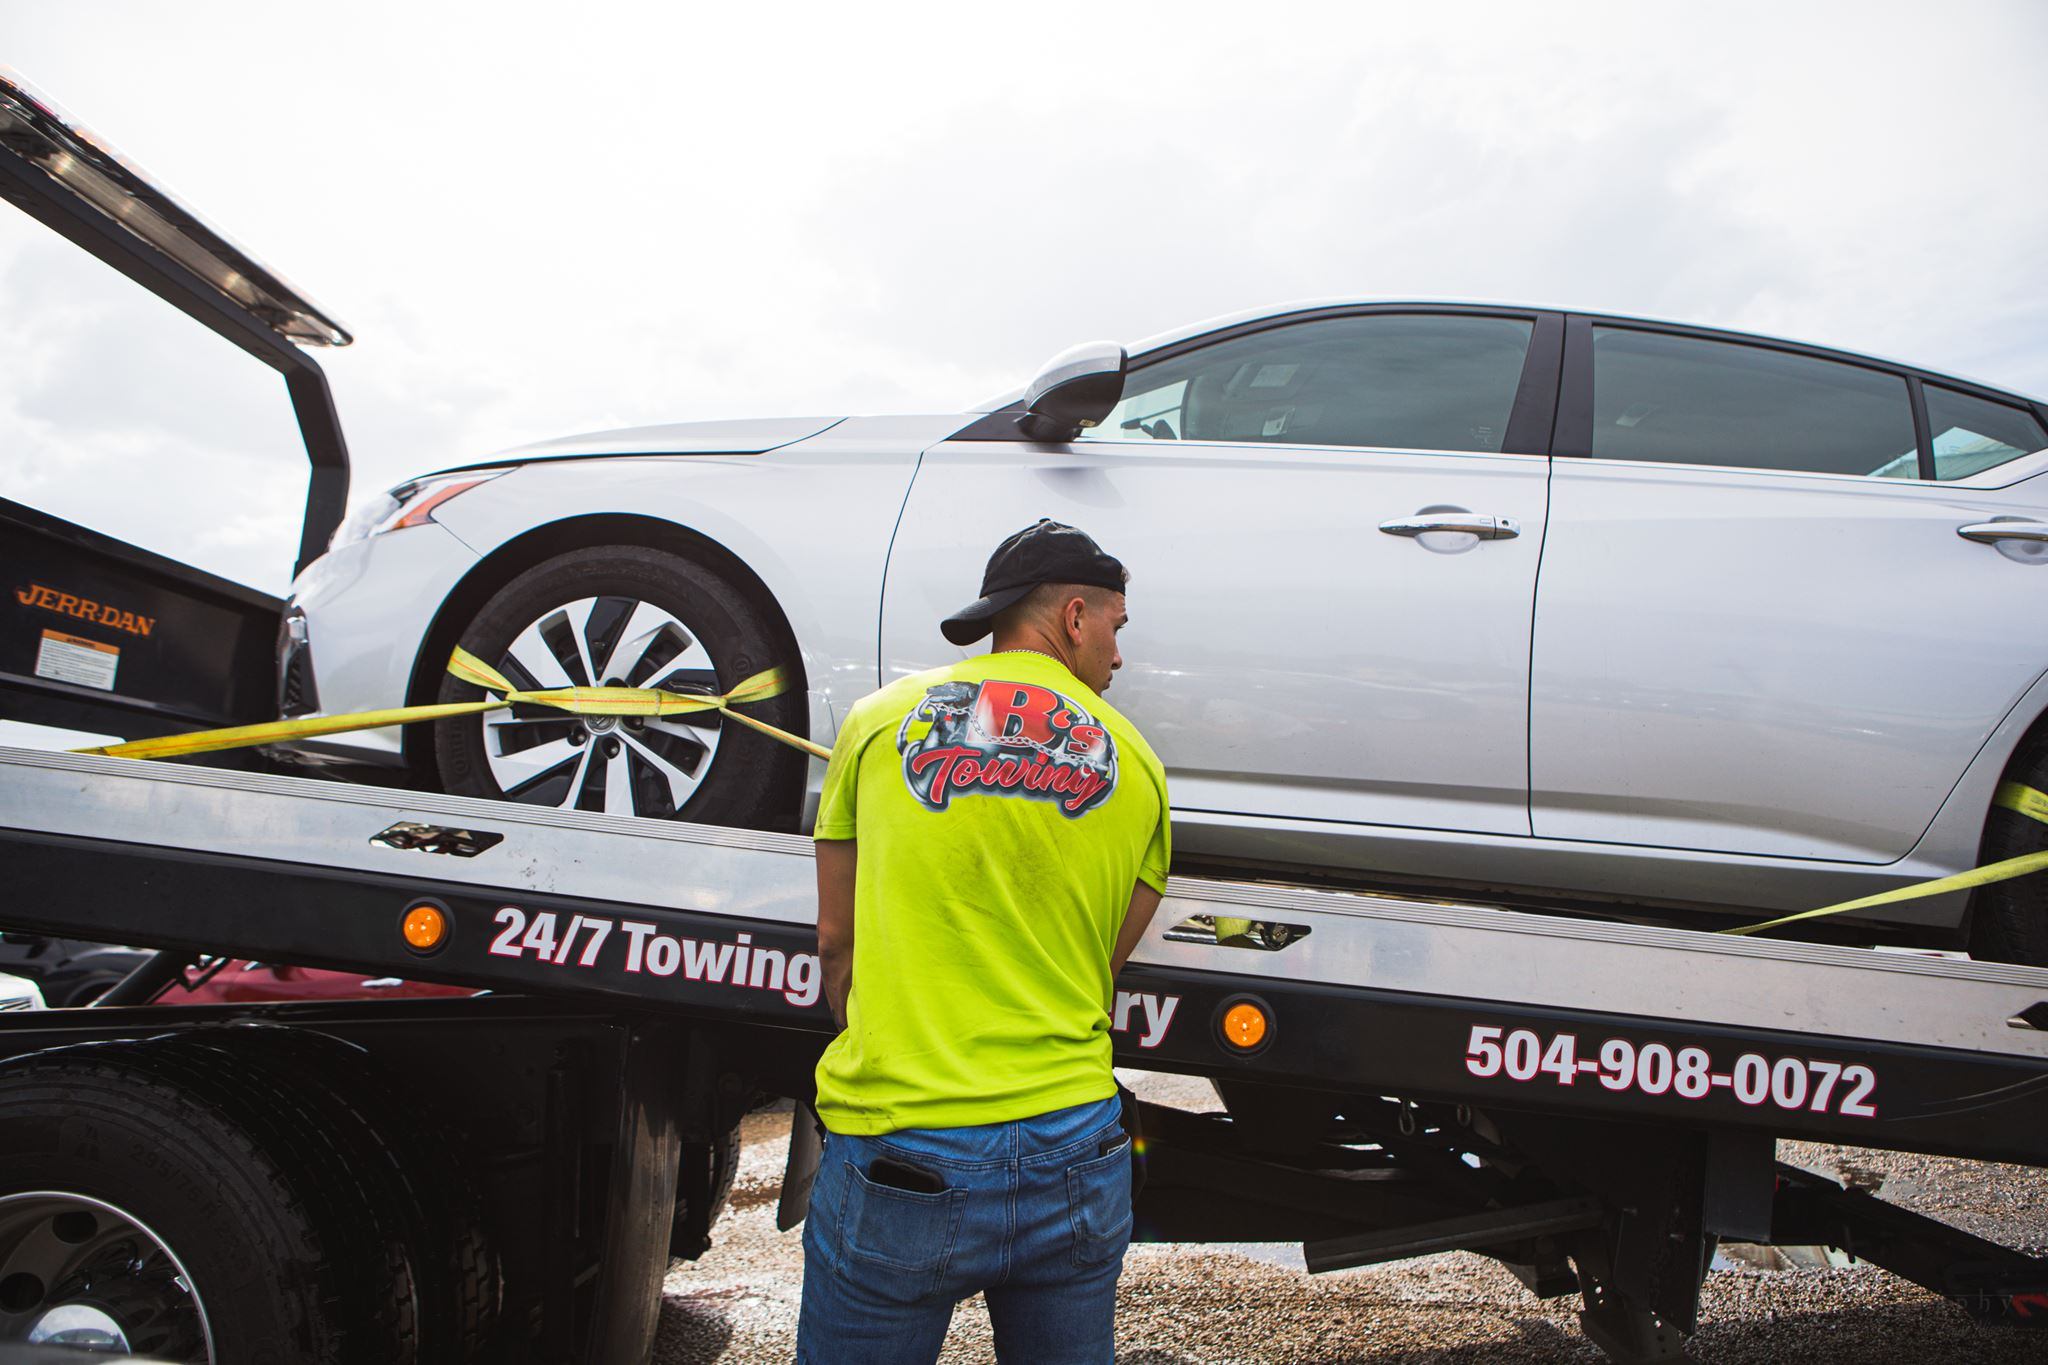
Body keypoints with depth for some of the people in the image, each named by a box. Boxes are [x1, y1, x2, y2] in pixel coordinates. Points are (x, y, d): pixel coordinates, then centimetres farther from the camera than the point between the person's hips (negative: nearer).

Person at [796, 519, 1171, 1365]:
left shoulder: (880, 719, 2)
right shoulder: (1136, 764, 4)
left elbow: (836, 940, 8)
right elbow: (1107, 964, 10)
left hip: (898, 1157, -1)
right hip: (1075, 1153, 2)